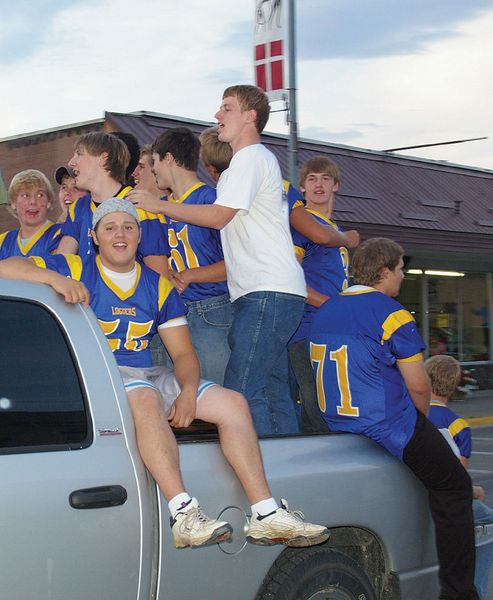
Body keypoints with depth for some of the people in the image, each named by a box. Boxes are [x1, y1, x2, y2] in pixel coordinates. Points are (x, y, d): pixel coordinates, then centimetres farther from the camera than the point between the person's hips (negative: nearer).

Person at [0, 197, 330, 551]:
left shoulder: (158, 286, 16)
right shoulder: (77, 270, 4)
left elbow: (183, 353, 11)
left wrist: (188, 392, -11)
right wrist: (55, 279, -26)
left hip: (147, 377, 6)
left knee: (233, 403, -8)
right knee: (146, 398, -39)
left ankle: (266, 516, -13)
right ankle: (183, 515, -46)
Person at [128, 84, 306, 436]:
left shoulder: (252, 157, -5)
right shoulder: (247, 161, 26)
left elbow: (217, 216, -10)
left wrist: (159, 206, -2)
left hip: (268, 291, -11)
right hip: (265, 292, 11)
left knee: (244, 390, -15)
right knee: (273, 392, 8)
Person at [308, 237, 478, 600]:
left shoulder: (324, 312, 11)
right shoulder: (391, 314, -13)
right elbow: (418, 384, -13)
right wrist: (420, 420, 9)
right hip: (390, 427, -9)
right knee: (455, 489, 6)